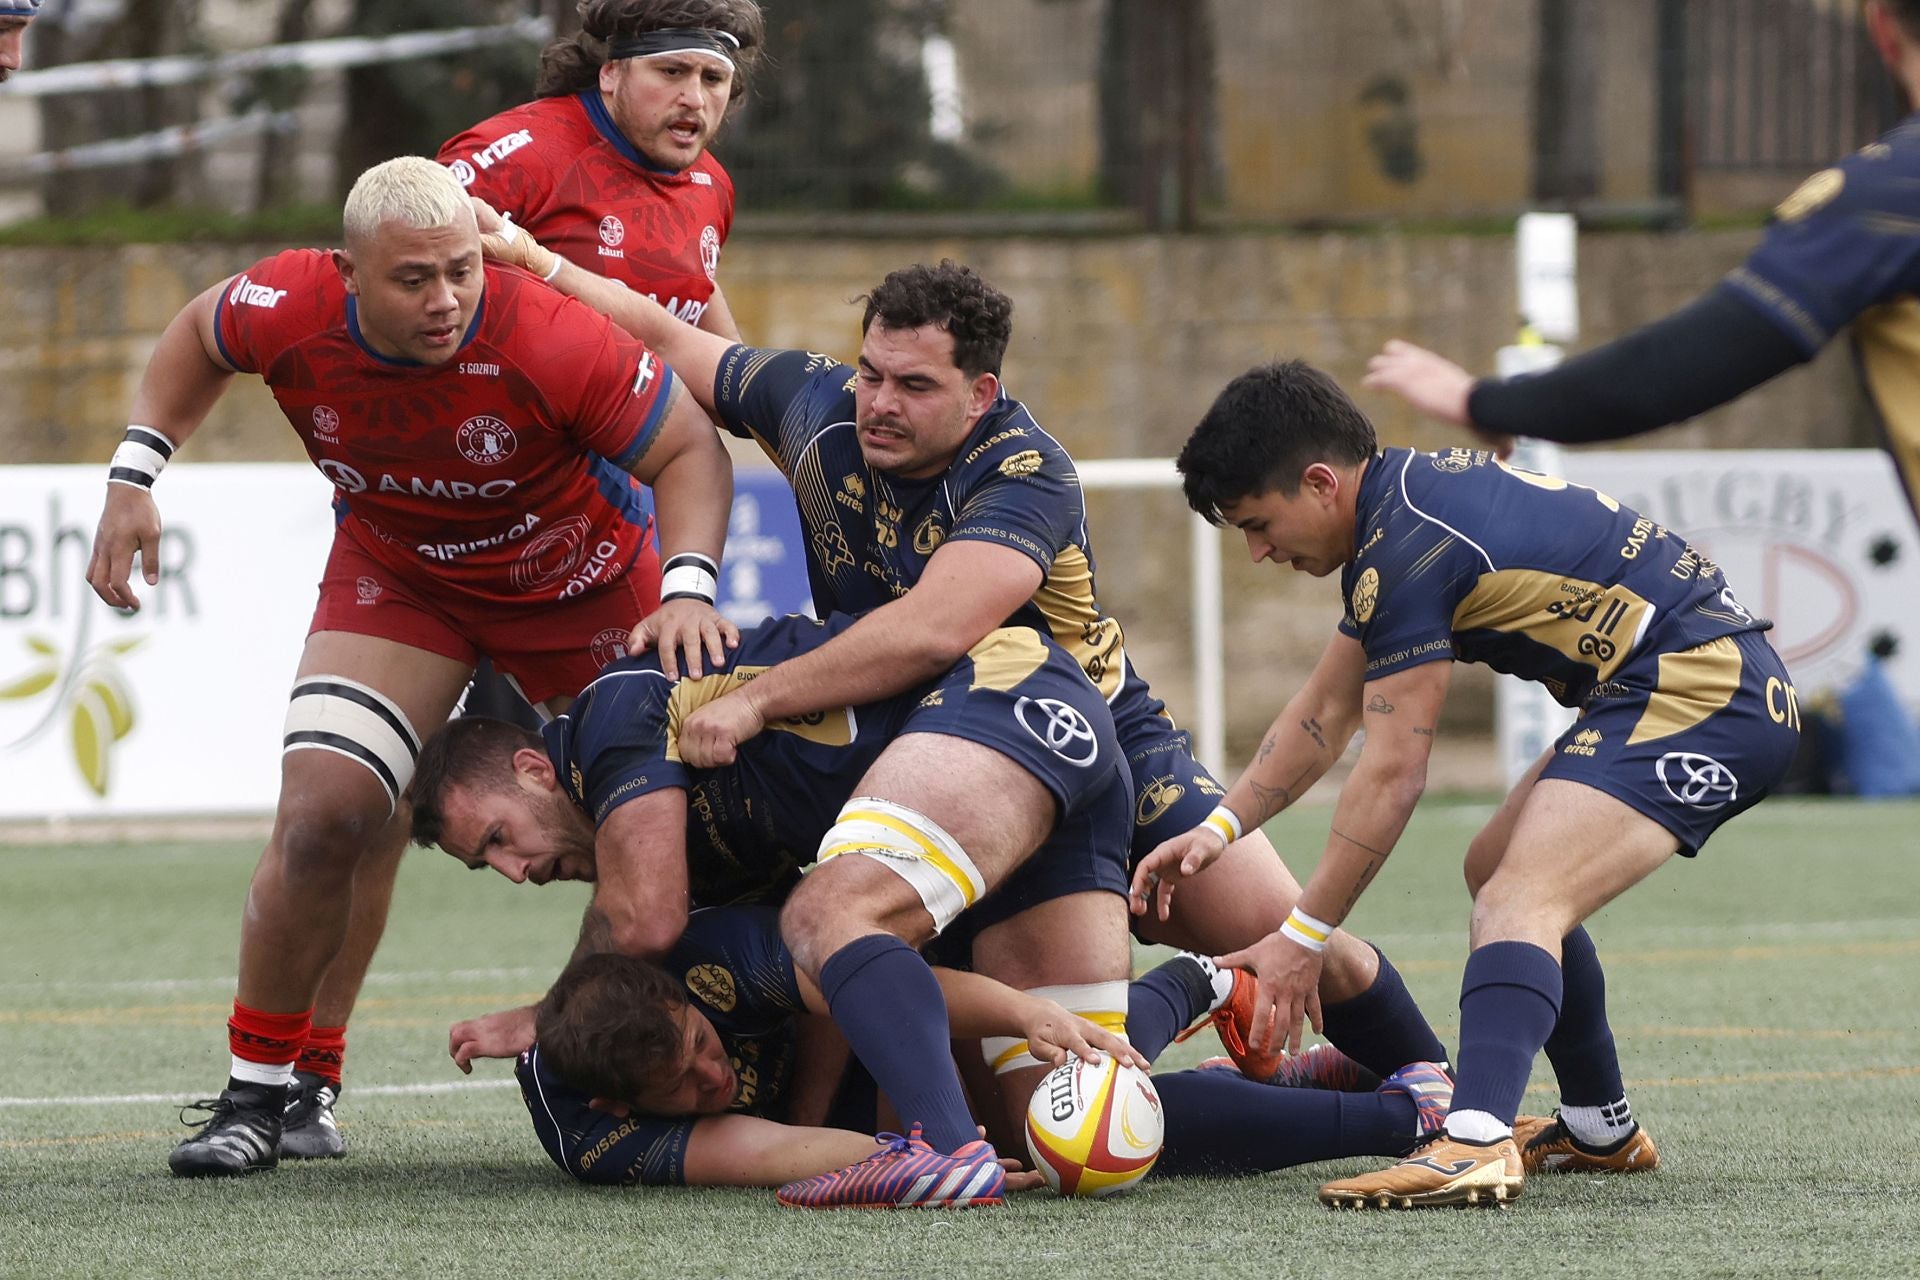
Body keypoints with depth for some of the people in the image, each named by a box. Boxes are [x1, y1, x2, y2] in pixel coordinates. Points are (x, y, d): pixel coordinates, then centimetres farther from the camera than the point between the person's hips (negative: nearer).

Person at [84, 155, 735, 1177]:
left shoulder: (550, 343, -34)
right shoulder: (291, 309, -25)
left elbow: (690, 449, -21)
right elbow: (196, 338, 1)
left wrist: (689, 584, -36)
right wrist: (135, 474, -7)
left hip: (581, 579, -1)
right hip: (394, 578, 1)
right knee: (318, 820, -15)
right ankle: (257, 1095, -1)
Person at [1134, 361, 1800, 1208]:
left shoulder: (1410, 548, -18)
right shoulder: (1405, 500, 14)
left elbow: (1391, 774, -16)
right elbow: (1326, 711, 24)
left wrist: (1304, 937, -11)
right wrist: (1218, 829, 18)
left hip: (1699, 696, -11)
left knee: (1519, 903, -25)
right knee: (1497, 872, 24)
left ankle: (1473, 1145, -46)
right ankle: (1600, 1128, 32)